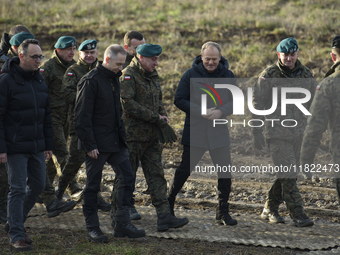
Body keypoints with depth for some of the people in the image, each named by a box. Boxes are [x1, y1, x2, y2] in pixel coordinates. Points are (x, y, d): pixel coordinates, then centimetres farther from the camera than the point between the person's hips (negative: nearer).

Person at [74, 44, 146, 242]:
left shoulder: (114, 78, 12)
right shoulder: (91, 81, -13)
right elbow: (82, 117, -15)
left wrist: (122, 135, 15)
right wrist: (89, 145, -18)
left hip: (116, 141, 8)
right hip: (98, 144, -8)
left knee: (127, 177, 1)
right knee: (93, 185, 1)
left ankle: (123, 224, 5)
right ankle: (92, 229, 9)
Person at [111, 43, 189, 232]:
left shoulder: (152, 76, 15)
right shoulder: (128, 76, -12)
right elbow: (128, 104, -22)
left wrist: (163, 116, 3)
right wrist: (155, 117, -18)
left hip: (151, 136, 8)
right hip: (132, 136, -8)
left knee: (156, 176, 3)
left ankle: (164, 217, 0)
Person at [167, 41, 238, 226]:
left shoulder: (228, 76, 4)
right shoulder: (191, 75, -3)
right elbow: (179, 100, -4)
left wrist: (221, 112, -17)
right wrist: (200, 112, -17)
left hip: (219, 132, 2)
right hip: (194, 132, -2)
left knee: (225, 172, 1)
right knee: (184, 170, 0)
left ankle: (222, 213, 12)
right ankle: (168, 205, 16)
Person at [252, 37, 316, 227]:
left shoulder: (306, 75, 7)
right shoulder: (268, 76, -5)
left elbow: (312, 105, 16)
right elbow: (258, 105, -2)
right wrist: (257, 133, -5)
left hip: (298, 133, 5)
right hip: (277, 134, -5)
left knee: (288, 174, 9)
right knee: (288, 175, -11)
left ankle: (270, 209, 22)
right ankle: (298, 214, -10)